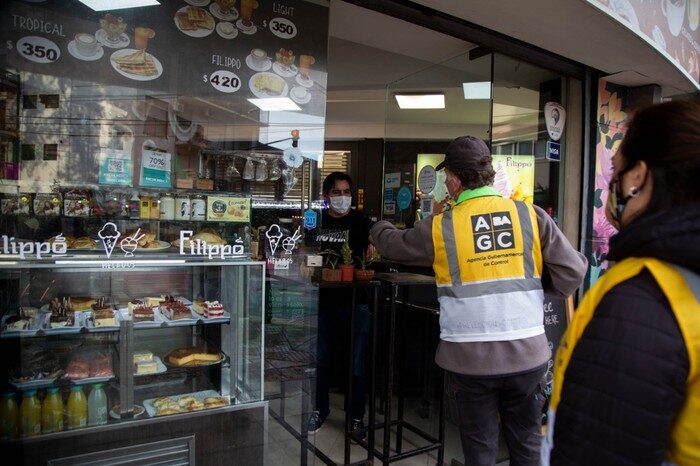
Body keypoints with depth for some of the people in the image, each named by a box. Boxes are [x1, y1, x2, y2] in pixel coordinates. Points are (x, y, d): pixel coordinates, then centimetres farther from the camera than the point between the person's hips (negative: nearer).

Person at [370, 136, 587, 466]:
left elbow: (392, 243, 11)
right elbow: (572, 271, -3)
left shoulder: (441, 228, -5)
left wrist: (379, 227, 34)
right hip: (526, 353, 2)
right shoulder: (531, 215, -3)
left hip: (470, 358, -2)